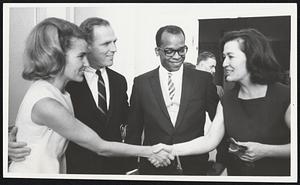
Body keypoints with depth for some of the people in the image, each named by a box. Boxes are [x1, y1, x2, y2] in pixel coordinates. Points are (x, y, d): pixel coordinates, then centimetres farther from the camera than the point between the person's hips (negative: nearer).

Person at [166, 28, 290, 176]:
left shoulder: (284, 97, -17)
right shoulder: (226, 101, -1)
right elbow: (209, 141, -7)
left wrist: (265, 151, -24)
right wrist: (171, 150, -17)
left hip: (276, 174, -5)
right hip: (235, 172, 5)